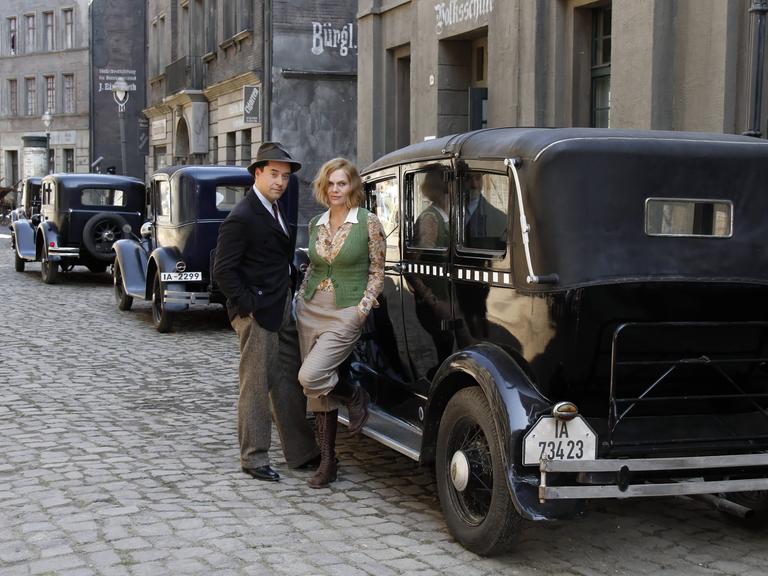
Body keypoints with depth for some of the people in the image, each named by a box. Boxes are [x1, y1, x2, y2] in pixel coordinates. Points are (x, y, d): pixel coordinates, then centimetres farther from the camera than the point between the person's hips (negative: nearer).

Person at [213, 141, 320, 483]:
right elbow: (223, 270, -16)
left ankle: (301, 453, 21)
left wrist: (289, 297, 13)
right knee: (256, 386, -1)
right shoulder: (242, 218, -15)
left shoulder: (275, 210, 13)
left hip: (282, 310, 9)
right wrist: (248, 305, -16)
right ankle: (254, 458, 9)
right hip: (257, 313, -9)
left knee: (289, 383, 13)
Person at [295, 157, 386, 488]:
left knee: (310, 377, -21)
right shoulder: (316, 224, 9)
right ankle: (327, 463, 15)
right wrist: (300, 299, 9)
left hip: (346, 313, -5)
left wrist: (363, 307, -10)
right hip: (311, 309, 5)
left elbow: (377, 272, -1)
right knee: (318, 392, 6)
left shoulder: (368, 223, -5)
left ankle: (355, 395, 10)